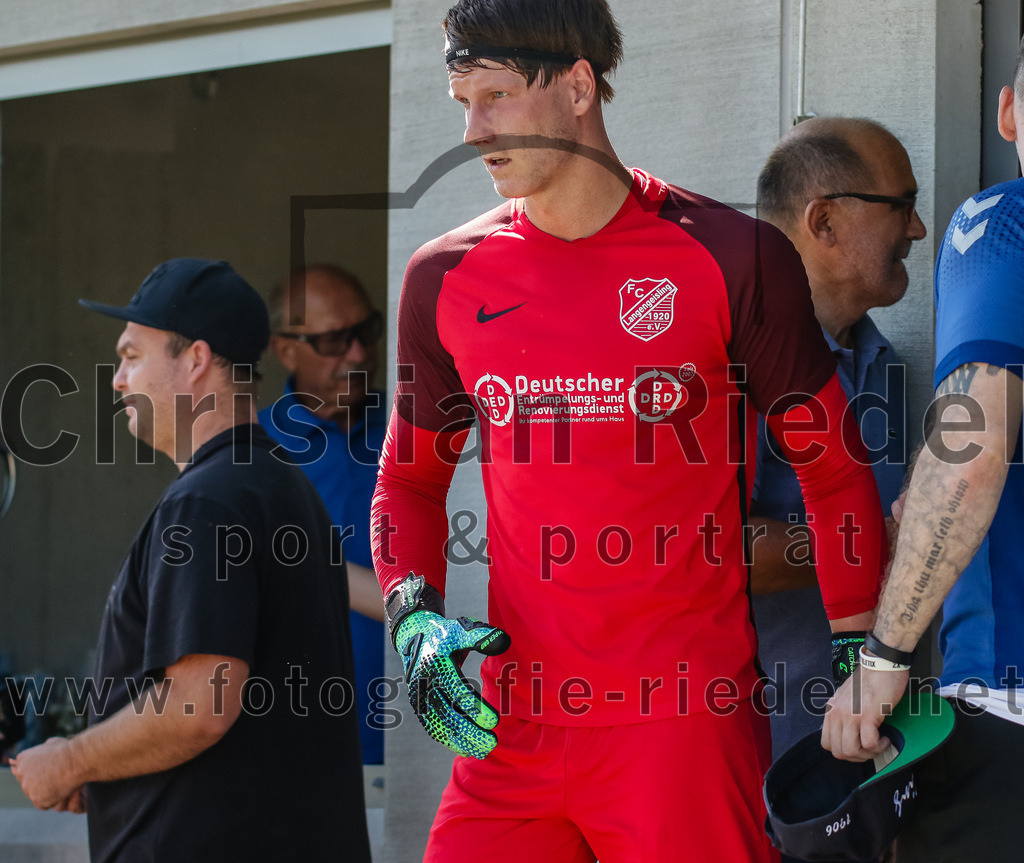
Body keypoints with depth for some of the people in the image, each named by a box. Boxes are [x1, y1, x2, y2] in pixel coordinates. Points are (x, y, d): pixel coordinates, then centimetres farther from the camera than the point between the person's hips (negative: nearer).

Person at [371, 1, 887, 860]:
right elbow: (410, 478, 21)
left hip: (686, 727, -4)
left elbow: (834, 468, 4)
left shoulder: (730, 259, -2)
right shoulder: (447, 279, 10)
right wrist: (414, 619, 4)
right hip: (513, 726, 4)